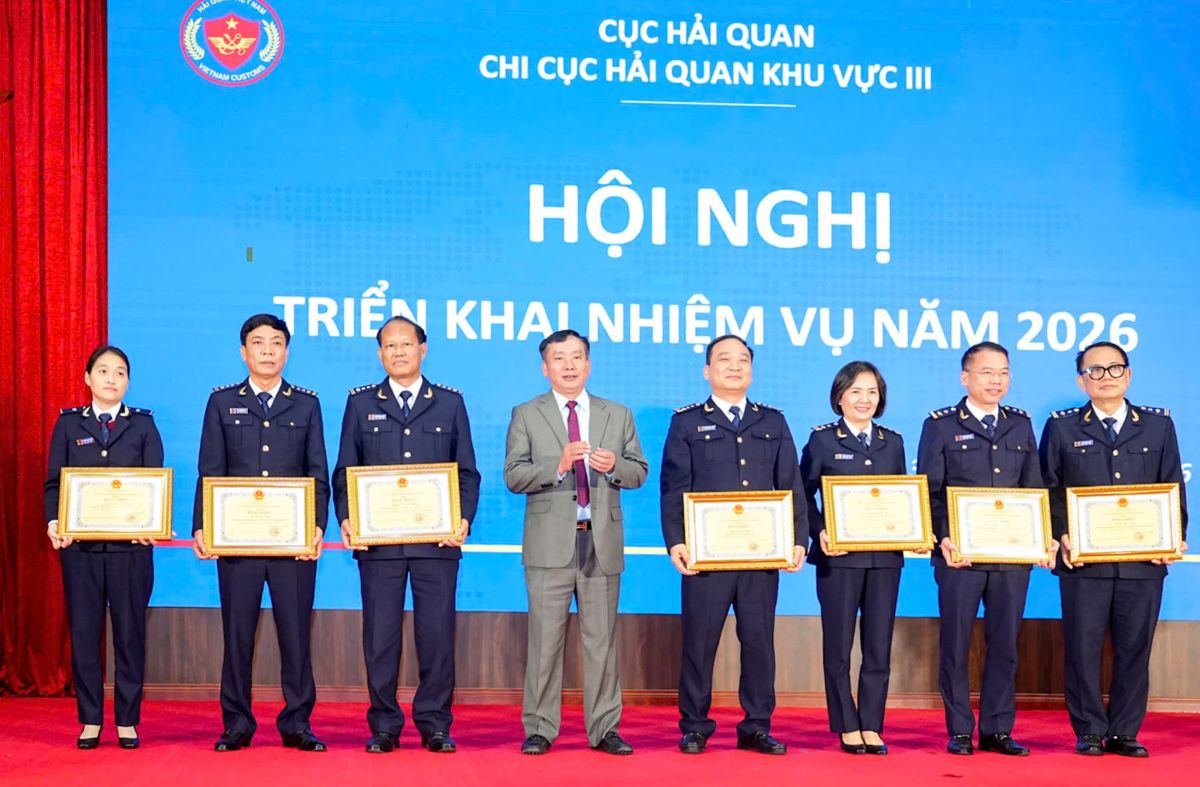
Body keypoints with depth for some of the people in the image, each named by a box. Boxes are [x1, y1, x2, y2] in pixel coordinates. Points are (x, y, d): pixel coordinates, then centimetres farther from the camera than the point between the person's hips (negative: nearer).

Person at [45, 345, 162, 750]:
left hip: (130, 545, -1)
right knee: (83, 631, 3)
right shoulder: (68, 424, 8)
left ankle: (128, 723, 10)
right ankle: (90, 721, 12)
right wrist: (53, 523, -12)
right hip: (79, 544, 1)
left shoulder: (143, 425, 7)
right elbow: (53, 481, 5)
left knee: (130, 632, 2)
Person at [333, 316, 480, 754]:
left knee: (437, 632, 0)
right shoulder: (361, 403, 11)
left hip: (437, 538, 0)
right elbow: (344, 471, 9)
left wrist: (464, 519, -6)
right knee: (380, 634, 2)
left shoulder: (450, 403, 11)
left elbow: (467, 471, 9)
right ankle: (384, 726, 10)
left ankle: (434, 725, 9)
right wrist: (346, 519, -6)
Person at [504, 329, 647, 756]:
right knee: (546, 638, 0)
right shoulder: (526, 415, 6)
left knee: (601, 638, 5)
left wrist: (615, 465, -12)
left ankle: (604, 729, 11)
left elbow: (639, 472, 10)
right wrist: (559, 464, -18)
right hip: (550, 543, -2)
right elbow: (514, 476, -3)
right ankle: (539, 729, 6)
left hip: (603, 543, 2)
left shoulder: (618, 415, 13)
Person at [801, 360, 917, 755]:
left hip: (885, 556, 3)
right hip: (839, 555, -3)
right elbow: (804, 494, -1)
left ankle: (872, 727, 10)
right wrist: (819, 533, -16)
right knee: (838, 645, 2)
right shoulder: (822, 440, 2)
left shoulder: (892, 442, 13)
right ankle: (847, 727, 11)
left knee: (879, 646, 3)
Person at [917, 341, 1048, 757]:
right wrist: (942, 539, -15)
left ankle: (998, 730, 14)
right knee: (955, 643, 2)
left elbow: (1034, 488, 12)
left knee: (1005, 643, 6)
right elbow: (930, 491, -2)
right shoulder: (941, 425, 3)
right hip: (961, 554, -3)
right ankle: (960, 731, 10)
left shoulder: (1020, 425, 13)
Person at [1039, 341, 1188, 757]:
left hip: (1143, 559, 1)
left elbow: (1173, 488, 10)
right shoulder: (1062, 427, 6)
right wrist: (1061, 536, -8)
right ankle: (1089, 731, 11)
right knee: (1083, 647, 1)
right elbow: (1048, 490, 5)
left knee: (1135, 647, 4)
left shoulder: (1159, 425, 10)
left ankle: (1124, 732, 13)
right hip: (1083, 559, -1)